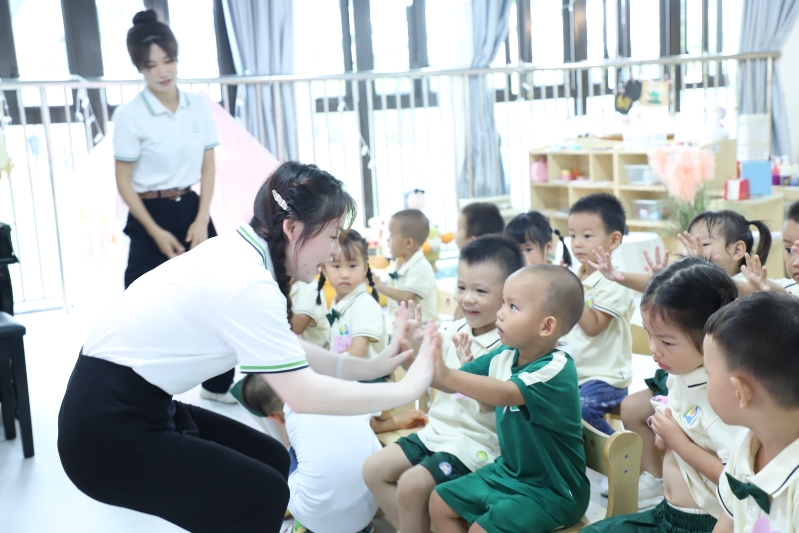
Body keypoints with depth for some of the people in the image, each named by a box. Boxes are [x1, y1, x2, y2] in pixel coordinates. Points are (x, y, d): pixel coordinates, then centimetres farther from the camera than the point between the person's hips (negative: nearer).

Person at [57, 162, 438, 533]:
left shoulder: (238, 254, 2)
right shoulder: (247, 285, -25)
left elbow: (286, 353, 10)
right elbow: (303, 394, -25)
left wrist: (373, 366, 4)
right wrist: (408, 389, -16)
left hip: (138, 406, 9)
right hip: (109, 438, -9)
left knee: (271, 459, 11)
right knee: (264, 494, -3)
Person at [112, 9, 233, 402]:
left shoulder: (199, 106, 2)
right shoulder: (129, 115, -11)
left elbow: (208, 168, 6)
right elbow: (124, 183, -8)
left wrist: (202, 220, -4)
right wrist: (156, 233, -12)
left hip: (192, 211, 5)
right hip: (152, 217, -4)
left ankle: (218, 384, 26)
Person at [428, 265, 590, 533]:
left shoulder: (556, 369, -26)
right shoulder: (503, 357, -3)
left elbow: (503, 394, -42)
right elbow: (453, 382, -1)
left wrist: (445, 374, -49)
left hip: (551, 489, -8)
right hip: (509, 471, 8)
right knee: (440, 502, 10)